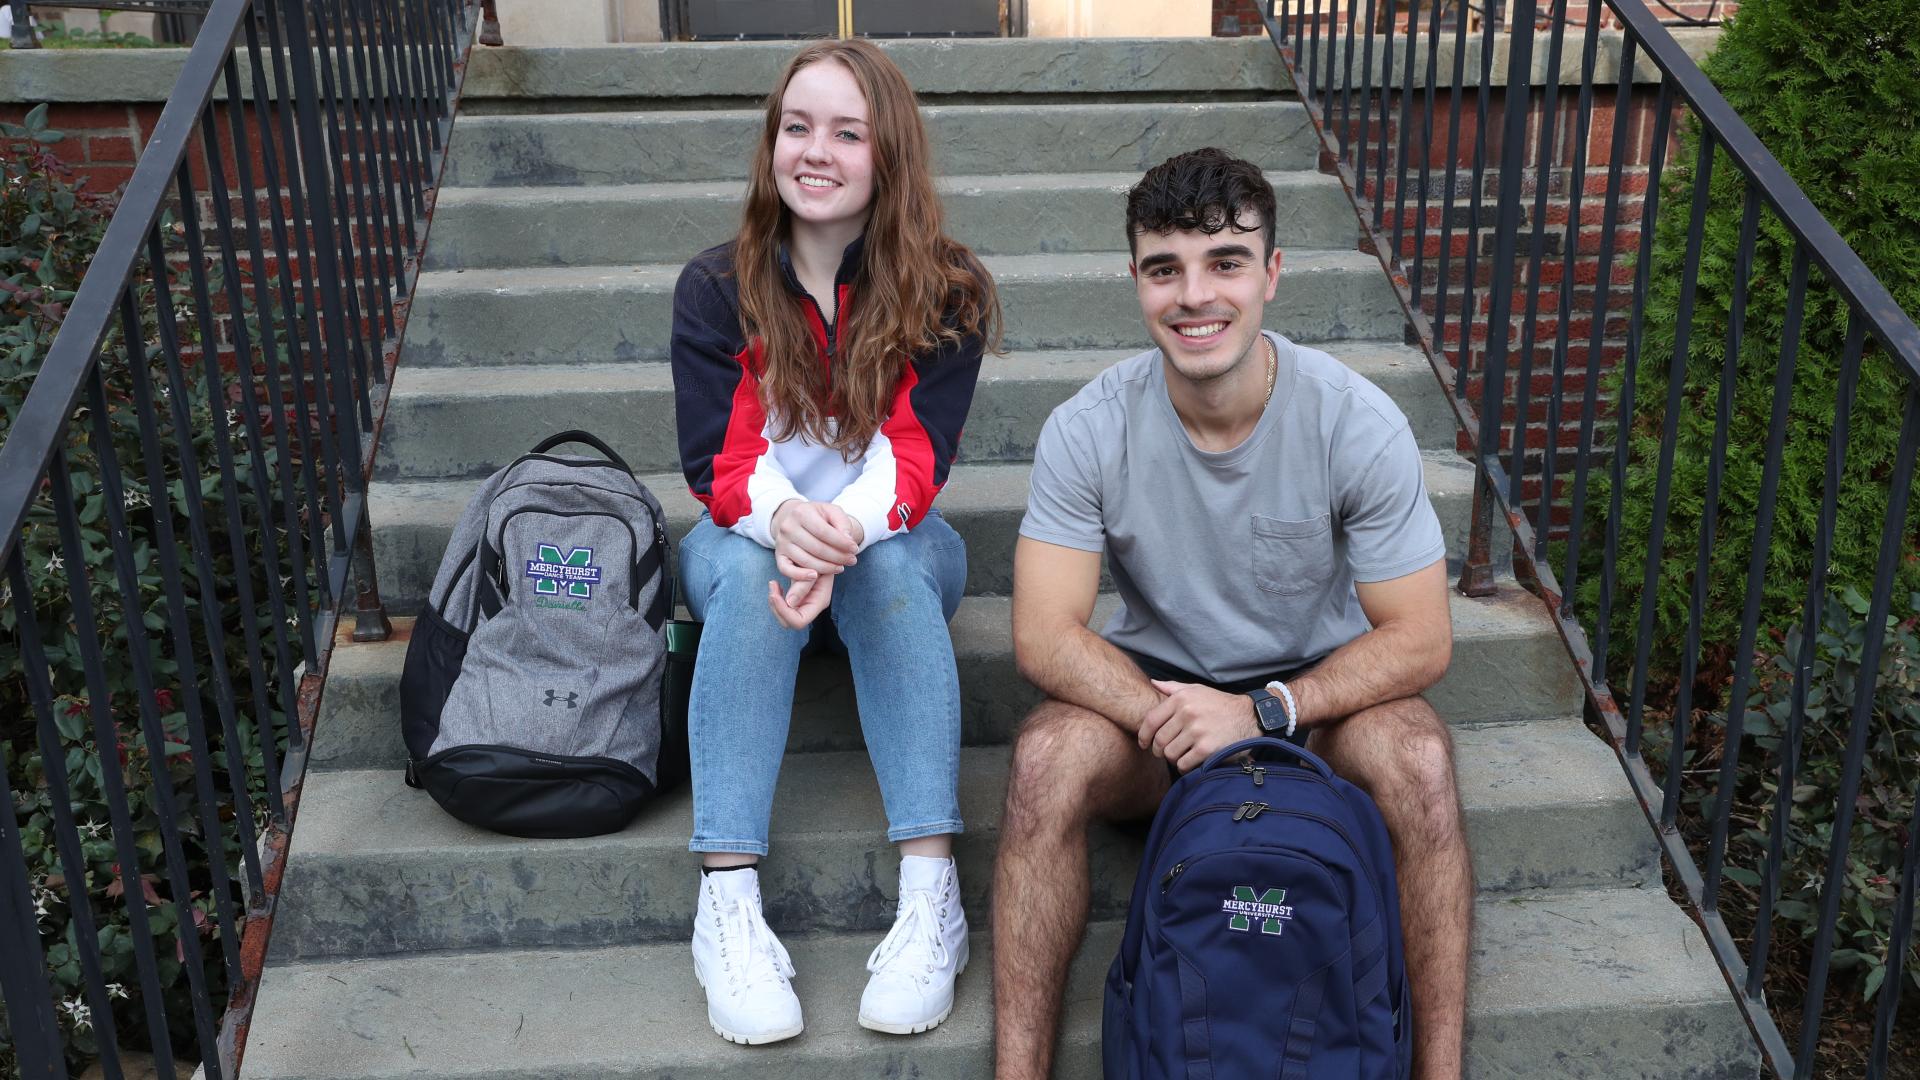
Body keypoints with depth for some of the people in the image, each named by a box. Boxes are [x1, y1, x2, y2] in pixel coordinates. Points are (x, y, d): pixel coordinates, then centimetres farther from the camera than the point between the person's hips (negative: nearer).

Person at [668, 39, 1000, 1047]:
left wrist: (848, 529, -41)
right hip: (750, 538, 1)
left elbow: (917, 457, -18)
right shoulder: (716, 289, -6)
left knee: (889, 567, -34)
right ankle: (727, 902, -40)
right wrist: (785, 520, -39)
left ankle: (931, 896, -40)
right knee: (746, 567, -34)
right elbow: (718, 464, -14)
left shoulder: (945, 292, -8)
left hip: (891, 541, 0)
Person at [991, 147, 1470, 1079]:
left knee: (1417, 757, -31)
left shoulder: (1357, 424, -17)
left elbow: (1420, 640, -15)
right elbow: (1044, 634, -18)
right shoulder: (1089, 429, -15)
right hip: (1153, 684, 1)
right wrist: (1166, 715, -34)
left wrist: (1263, 711, -27)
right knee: (1047, 756, -30)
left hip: (1319, 688, 0)